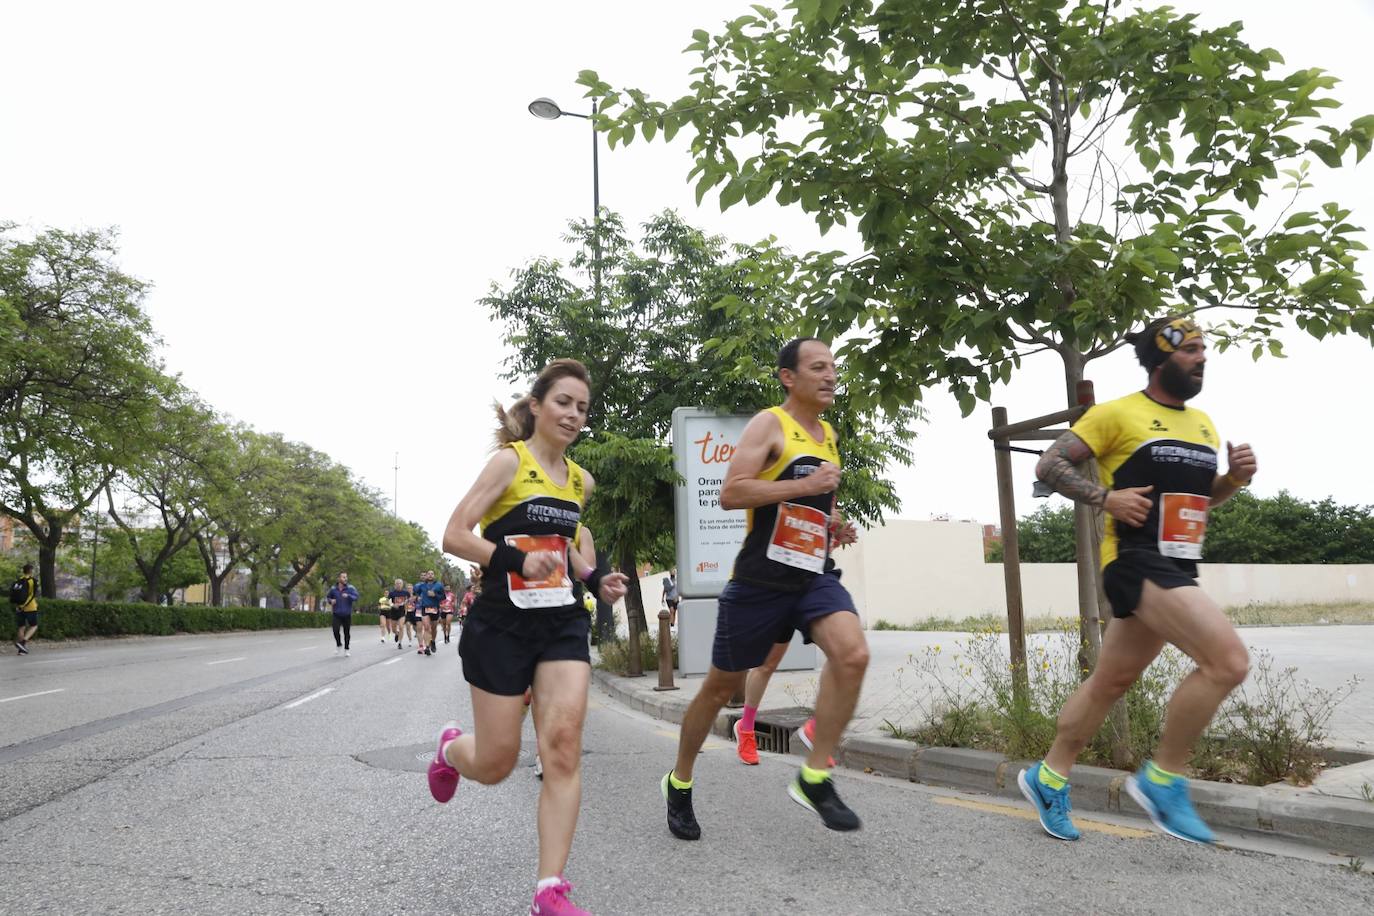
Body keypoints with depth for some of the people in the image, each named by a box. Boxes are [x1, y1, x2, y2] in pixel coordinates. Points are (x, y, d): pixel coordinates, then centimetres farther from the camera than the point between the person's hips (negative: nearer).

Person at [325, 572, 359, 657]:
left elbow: (356, 597, -16)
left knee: (347, 632, 5)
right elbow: (328, 597, 16)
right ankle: (338, 645, 10)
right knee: (335, 630, -17)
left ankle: (346, 649, 24)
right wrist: (331, 600, -6)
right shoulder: (333, 589, 0)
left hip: (347, 615, 0)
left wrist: (348, 596, -33)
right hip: (336, 614, 0)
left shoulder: (350, 588, -5)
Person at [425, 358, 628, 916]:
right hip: (502, 625, -5)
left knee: (563, 744, -11)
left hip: (562, 624, 5)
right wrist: (517, 561, -29)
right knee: (496, 764, 5)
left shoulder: (581, 481, 10)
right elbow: (454, 536, -15)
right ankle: (451, 748, 43)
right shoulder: (510, 461, -9)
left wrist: (595, 580, 8)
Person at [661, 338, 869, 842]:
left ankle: (814, 778, -8)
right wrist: (806, 486, -21)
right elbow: (730, 493, -19)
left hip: (815, 576, 6)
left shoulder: (828, 436, 15)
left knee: (853, 654, -22)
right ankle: (678, 782, 30)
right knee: (721, 686, 7)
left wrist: (832, 522, 12)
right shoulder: (769, 424, -7)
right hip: (760, 579, -5)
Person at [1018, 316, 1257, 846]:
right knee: (1228, 659, -21)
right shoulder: (1117, 414, -7)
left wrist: (1235, 478, 5)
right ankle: (1163, 778, -5)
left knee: (1112, 681, 13)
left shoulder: (1203, 424, 16)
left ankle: (1049, 778, 27)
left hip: (1177, 568, 8)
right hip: (1136, 561, -8)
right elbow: (1049, 466, -6)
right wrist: (1106, 497, -19)